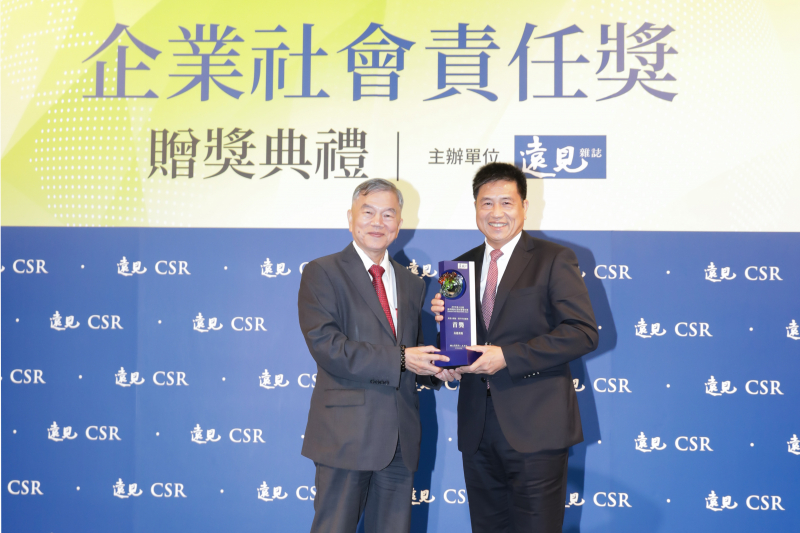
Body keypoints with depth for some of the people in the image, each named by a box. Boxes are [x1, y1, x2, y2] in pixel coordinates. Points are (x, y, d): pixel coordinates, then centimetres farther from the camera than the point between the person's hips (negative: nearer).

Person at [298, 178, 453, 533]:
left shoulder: (412, 284, 16)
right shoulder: (322, 273, -2)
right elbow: (325, 344, -15)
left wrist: (434, 369, -3)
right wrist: (400, 359, -18)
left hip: (400, 438, 6)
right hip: (346, 433, -5)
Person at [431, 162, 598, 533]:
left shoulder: (554, 259, -2)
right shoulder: (462, 265, 14)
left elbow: (583, 332, -12)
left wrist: (507, 356, -17)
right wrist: (444, 319, -6)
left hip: (534, 426, -5)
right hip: (477, 425, 5)